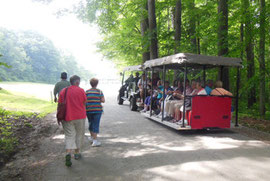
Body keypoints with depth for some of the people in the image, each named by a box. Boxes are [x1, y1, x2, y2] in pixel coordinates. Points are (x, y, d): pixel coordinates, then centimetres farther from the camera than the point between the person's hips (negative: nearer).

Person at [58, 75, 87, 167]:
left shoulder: (63, 91, 2)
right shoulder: (81, 90, -6)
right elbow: (84, 103, -1)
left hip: (68, 117, 2)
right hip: (80, 117, -2)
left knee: (69, 136, 4)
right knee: (79, 135, 15)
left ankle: (68, 154, -16)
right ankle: (77, 153, 26)